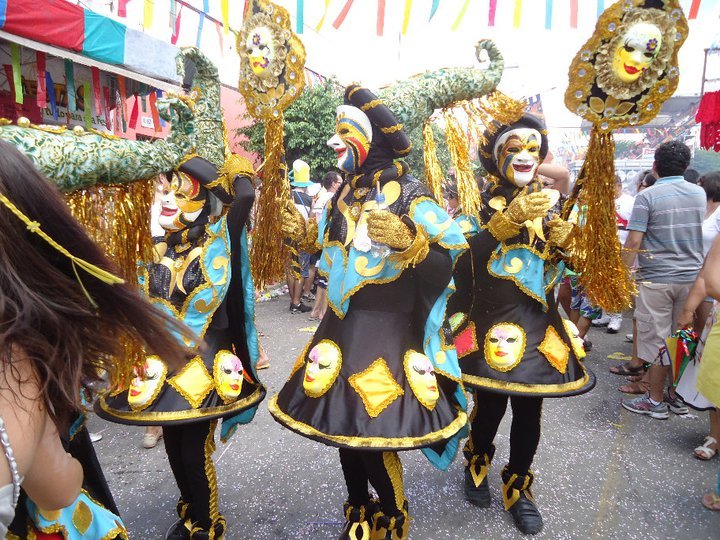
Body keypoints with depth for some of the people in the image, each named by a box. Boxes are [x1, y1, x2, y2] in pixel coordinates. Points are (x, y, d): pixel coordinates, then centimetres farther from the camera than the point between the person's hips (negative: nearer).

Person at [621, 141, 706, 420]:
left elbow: (634, 241, -15)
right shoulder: (700, 193, 6)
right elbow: (706, 235, 15)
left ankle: (656, 401, 14)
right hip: (692, 277, 5)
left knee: (656, 341, 4)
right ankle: (677, 396, 26)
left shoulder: (648, 196, -10)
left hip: (656, 279, -5)